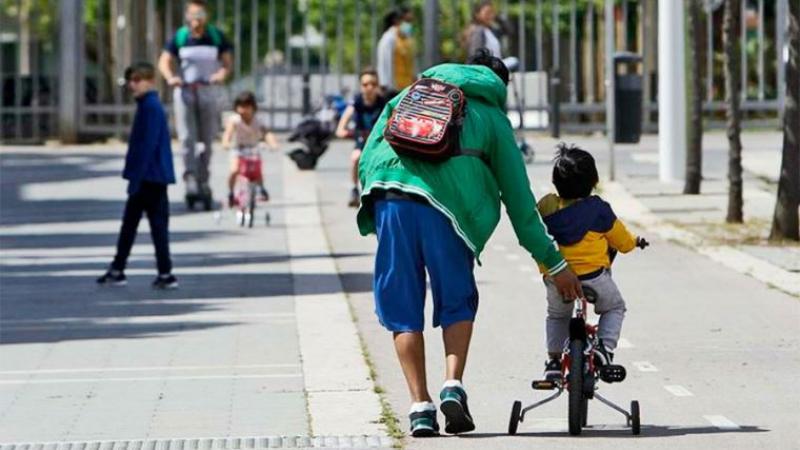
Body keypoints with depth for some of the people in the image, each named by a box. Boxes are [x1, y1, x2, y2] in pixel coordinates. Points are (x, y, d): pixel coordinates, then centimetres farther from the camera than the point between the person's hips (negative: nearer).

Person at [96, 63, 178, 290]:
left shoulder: (151, 107, -16)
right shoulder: (146, 106, 15)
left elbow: (148, 145, -21)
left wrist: (136, 177, -21)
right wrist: (134, 176, 22)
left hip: (151, 177, -10)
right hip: (147, 178, 10)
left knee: (158, 224, -5)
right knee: (128, 223, 12)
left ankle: (166, 274, -1)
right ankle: (117, 270, 16)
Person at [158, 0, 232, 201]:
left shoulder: (216, 36, 2)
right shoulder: (180, 37, 1)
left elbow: (227, 61, 2)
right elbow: (164, 61, -2)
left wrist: (222, 74, -20)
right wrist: (170, 77, -22)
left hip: (207, 91, 1)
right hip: (184, 91, -1)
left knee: (207, 139, 5)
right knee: (187, 137, -13)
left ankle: (203, 180, 16)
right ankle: (190, 177, -12)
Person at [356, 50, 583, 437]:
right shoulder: (493, 118, 21)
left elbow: (369, 154, 18)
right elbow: (518, 198, 20)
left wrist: (373, 204, 22)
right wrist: (552, 263, 23)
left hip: (388, 194, 2)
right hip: (445, 203, -2)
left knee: (402, 309, 9)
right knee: (457, 302, 16)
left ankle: (420, 407, 3)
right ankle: (453, 386, -4)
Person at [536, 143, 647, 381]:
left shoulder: (546, 207, -2)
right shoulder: (598, 209, -9)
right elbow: (621, 240, 5)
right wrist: (635, 242, 28)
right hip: (593, 276, -3)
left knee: (556, 315, 30)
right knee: (614, 308, 23)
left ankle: (553, 359, 23)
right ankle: (605, 346, 1)